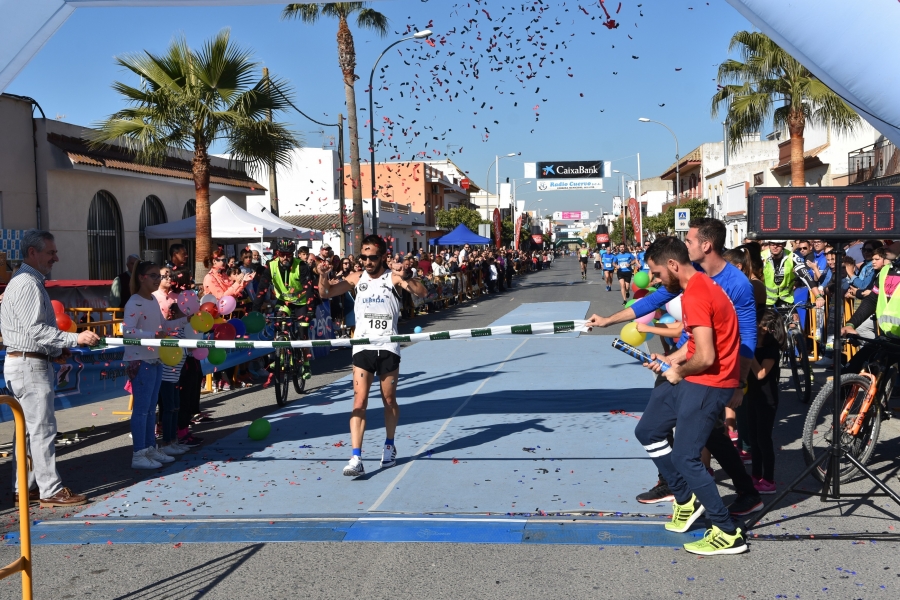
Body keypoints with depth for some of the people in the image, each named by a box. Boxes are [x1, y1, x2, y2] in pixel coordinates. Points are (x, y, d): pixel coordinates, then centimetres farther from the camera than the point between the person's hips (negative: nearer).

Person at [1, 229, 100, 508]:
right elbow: (36, 329, -22)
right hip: (29, 365, -10)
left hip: (27, 362, 10)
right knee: (42, 428, -6)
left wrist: (55, 351, 13)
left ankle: (25, 488, 20)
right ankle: (51, 490, 0)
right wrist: (76, 338, -22)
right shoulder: (28, 284, -15)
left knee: (26, 429, 13)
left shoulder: (27, 282, 18)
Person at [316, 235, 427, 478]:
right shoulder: (356, 279, 7)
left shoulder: (393, 278, -1)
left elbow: (421, 293, -14)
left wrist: (406, 277, -32)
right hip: (363, 347, 1)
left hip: (388, 347, -1)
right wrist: (323, 275, -10)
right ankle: (356, 459, -12)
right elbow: (325, 293, 10)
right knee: (359, 401, -8)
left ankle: (389, 446, 32)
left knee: (389, 399, 11)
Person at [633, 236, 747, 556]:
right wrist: (669, 360, 9)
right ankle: (686, 500, 29)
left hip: (708, 383, -11)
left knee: (685, 457, -7)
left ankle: (728, 534, 6)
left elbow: (705, 357, -28)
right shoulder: (699, 284, 10)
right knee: (647, 432, 17)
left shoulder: (694, 296, -24)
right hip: (694, 378, 11)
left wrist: (679, 372, -10)